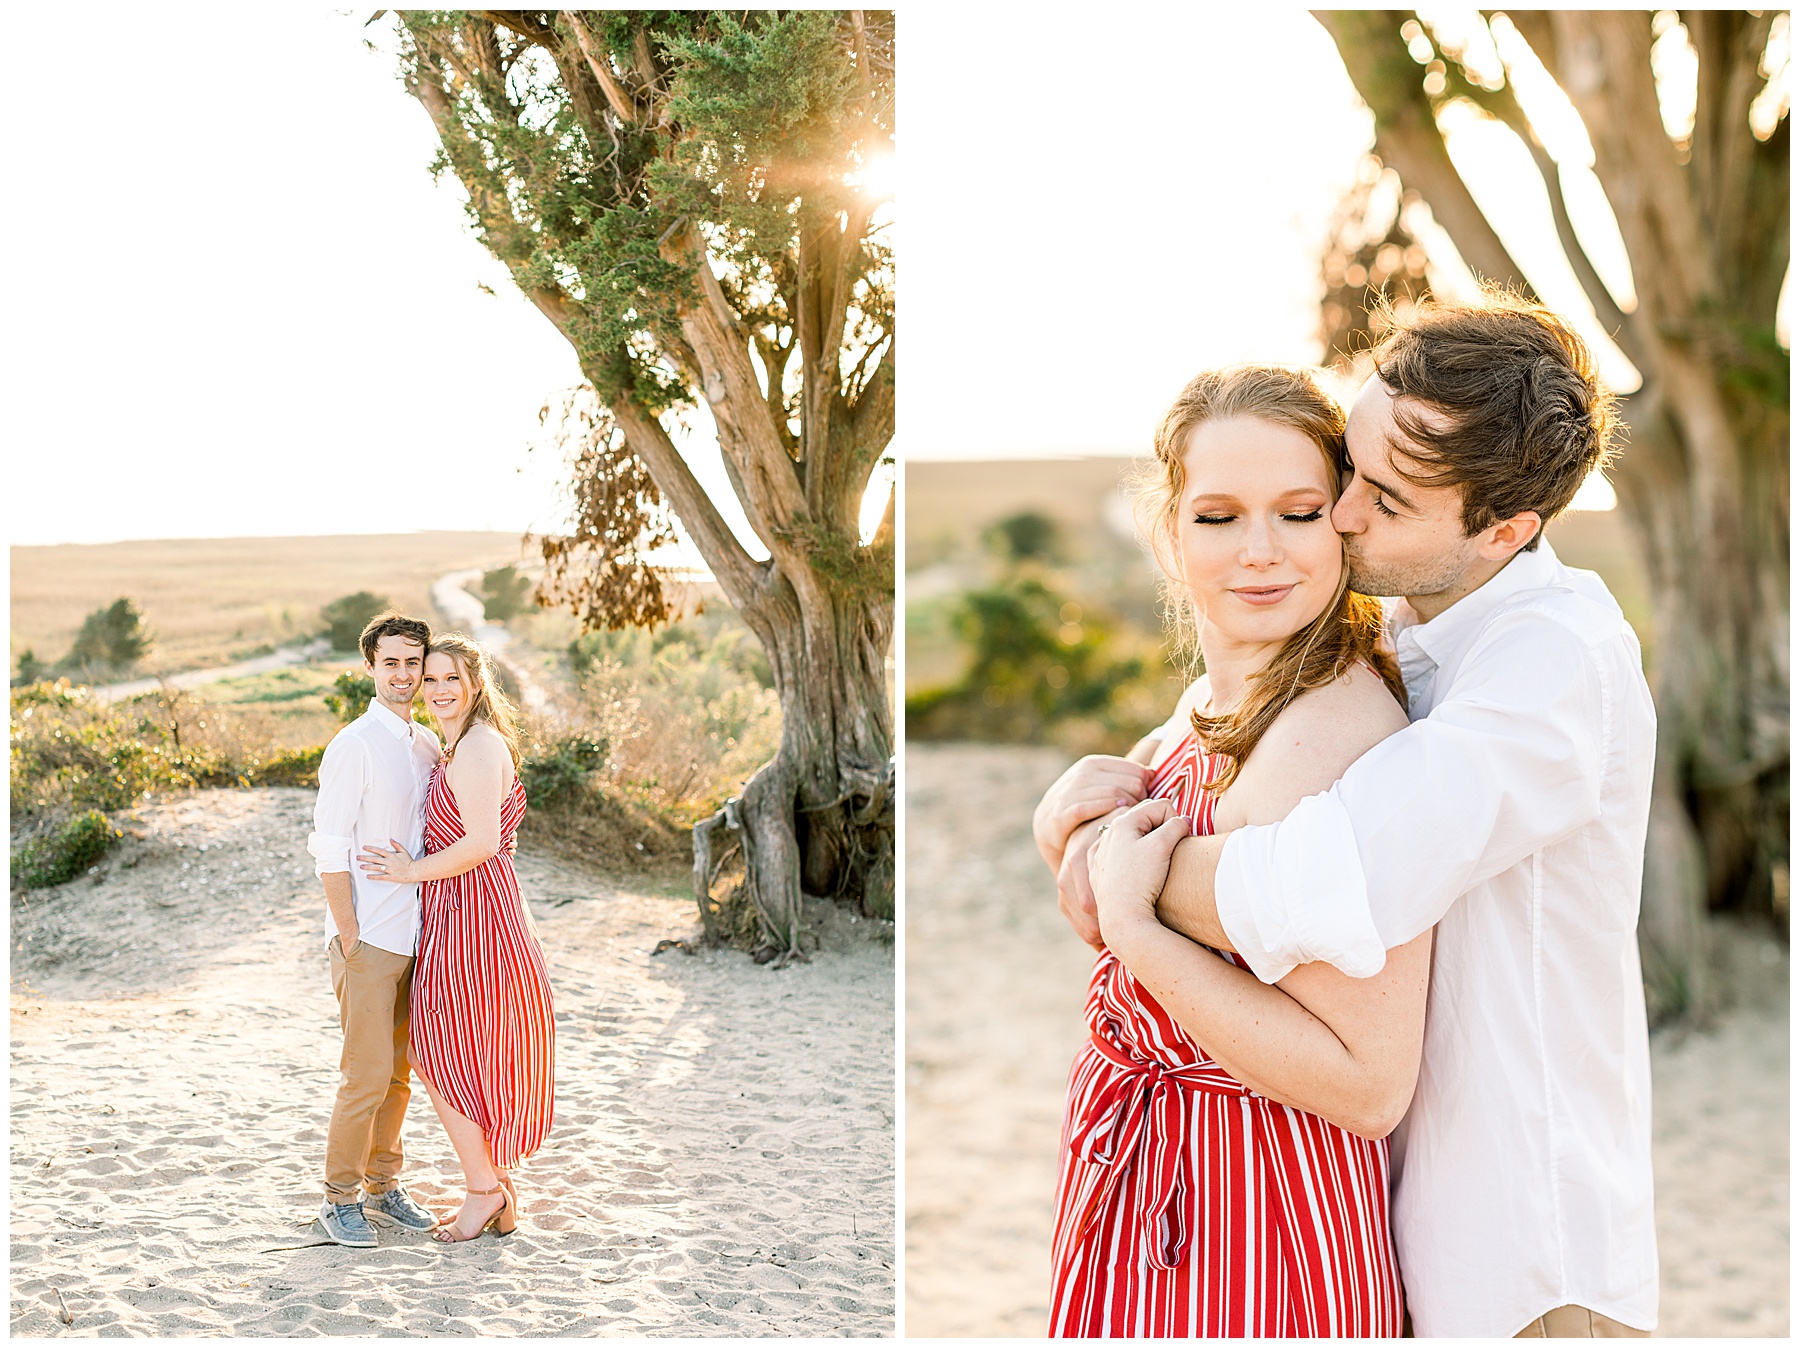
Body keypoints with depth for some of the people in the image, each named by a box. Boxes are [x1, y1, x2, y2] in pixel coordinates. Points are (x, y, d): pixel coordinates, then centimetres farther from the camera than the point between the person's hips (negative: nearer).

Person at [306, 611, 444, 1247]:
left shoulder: (430, 746, 11)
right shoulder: (354, 746, -10)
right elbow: (329, 850, -12)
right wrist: (350, 938, -14)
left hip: (415, 934, 7)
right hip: (368, 938, -7)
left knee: (398, 1073, 13)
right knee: (366, 1076, -5)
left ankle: (383, 1187, 24)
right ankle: (340, 1199, 8)